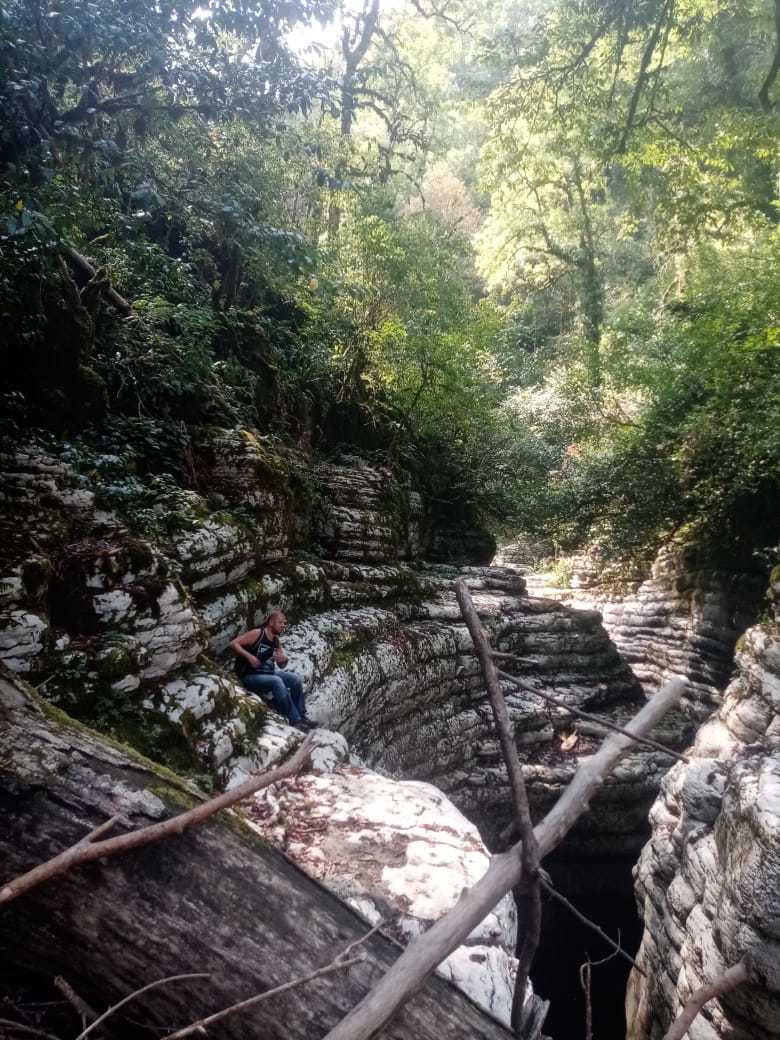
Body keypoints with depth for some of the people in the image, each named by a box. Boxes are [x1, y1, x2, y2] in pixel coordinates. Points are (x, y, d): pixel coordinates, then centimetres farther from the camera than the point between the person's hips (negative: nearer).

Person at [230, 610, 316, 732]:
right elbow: (233, 644, -19)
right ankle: (295, 720, -27)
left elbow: (281, 666, 15)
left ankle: (301, 716, -4)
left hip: (268, 672, 8)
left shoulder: (276, 640, 8)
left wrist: (284, 659, -9)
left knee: (295, 679, -8)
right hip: (250, 676, -8)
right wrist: (249, 656, -29)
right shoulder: (257, 634, -13)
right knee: (277, 681, -31)